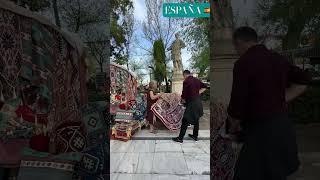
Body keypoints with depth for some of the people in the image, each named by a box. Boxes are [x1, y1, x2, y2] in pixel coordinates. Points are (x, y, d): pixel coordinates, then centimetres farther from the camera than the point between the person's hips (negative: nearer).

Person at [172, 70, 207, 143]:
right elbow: (204, 87, 21)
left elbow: (184, 93, -12)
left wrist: (183, 100, 7)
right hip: (198, 102, 8)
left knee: (185, 121, -2)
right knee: (196, 120, 18)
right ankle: (195, 136, 31)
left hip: (191, 103, -8)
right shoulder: (196, 80, 9)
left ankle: (180, 138, 4)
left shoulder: (186, 81, -12)